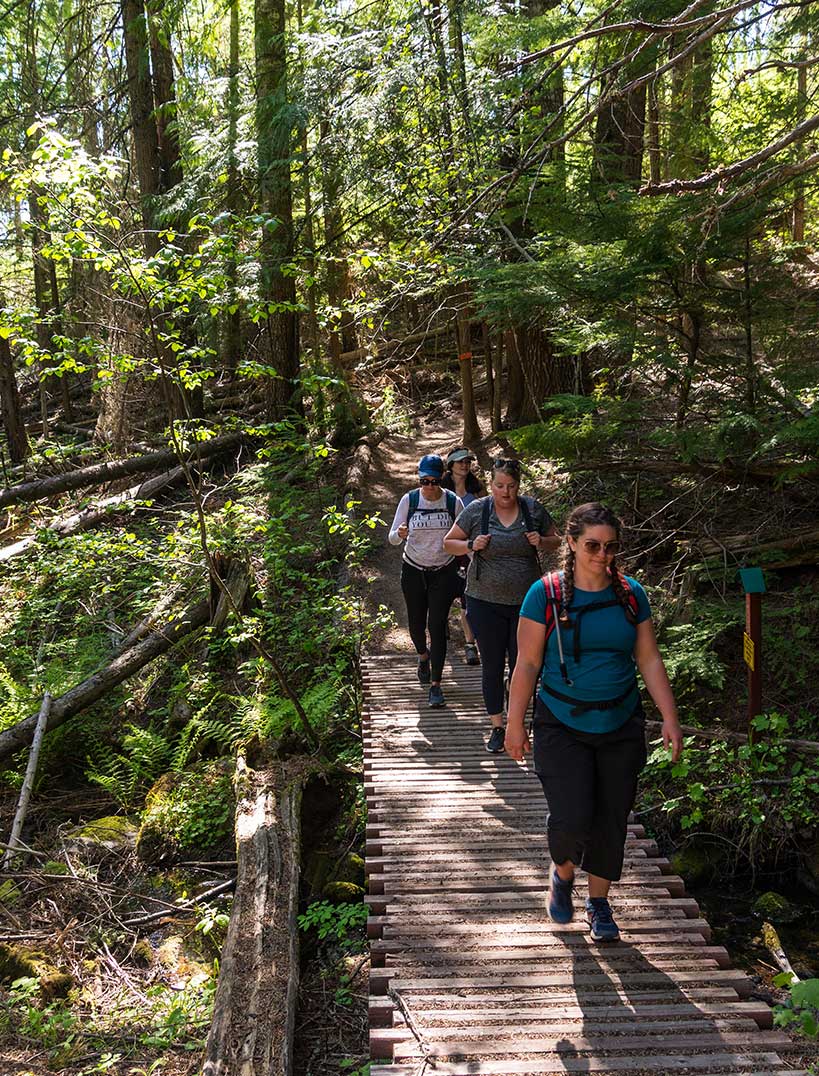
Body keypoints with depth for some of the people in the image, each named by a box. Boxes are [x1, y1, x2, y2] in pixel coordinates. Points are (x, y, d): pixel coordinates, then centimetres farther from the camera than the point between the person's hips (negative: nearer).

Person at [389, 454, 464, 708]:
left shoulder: (453, 501, -6)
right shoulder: (409, 500, -6)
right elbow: (392, 538, -5)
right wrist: (400, 534, -27)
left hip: (444, 572, -1)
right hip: (413, 571, 1)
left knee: (437, 625, -9)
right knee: (416, 623, 11)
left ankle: (435, 684, -2)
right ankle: (423, 656, 46)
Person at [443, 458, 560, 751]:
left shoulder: (533, 509, 0)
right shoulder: (476, 510, -5)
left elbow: (557, 541, 12)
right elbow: (448, 542, 5)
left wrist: (541, 541, -10)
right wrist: (471, 545, -15)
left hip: (526, 602, 1)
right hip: (485, 603, -1)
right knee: (492, 666, 8)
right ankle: (497, 727, 21)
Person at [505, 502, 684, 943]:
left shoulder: (631, 594, 1)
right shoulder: (546, 593, -8)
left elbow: (650, 660, 5)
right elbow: (527, 663, -6)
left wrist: (670, 719, 0)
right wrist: (514, 724, -6)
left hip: (621, 727, 3)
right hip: (562, 727, -3)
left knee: (612, 820, 9)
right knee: (572, 820, -12)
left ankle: (598, 902, 32)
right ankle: (562, 873, 23)